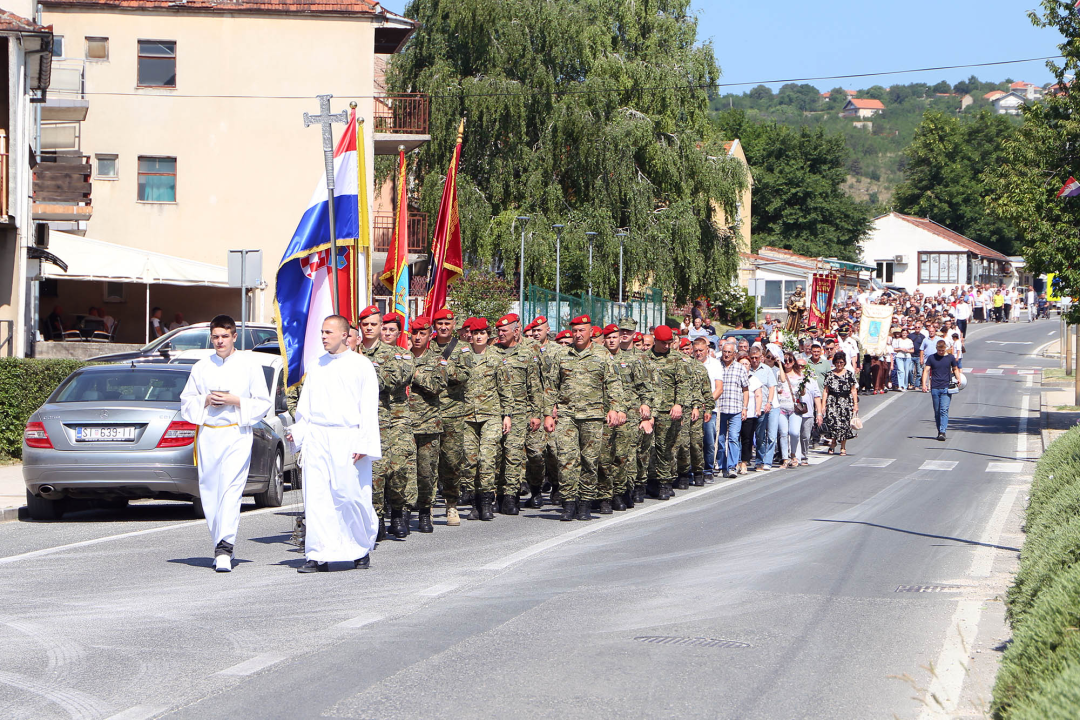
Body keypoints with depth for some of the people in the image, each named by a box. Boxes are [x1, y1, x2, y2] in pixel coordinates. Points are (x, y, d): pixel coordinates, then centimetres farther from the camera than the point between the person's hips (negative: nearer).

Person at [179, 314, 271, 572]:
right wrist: (206, 400, -4)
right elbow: (186, 401, 16)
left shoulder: (249, 365, 5)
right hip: (207, 433, 4)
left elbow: (263, 403, 4)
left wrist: (235, 400, -10)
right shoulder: (201, 367, 13)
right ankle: (221, 547, 16)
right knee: (209, 493, 3)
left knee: (231, 489, -16)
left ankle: (224, 549, -24)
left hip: (236, 434, -4)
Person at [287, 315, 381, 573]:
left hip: (347, 439, -4)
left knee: (350, 495, -5)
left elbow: (369, 407, -2)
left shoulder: (361, 365, 1)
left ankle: (362, 549, 14)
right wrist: (297, 431, 8)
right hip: (316, 438, 4)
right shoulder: (316, 366, 15)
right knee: (316, 497, -3)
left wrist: (364, 444, -9)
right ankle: (319, 556, -1)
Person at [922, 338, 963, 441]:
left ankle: (942, 432, -18)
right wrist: (924, 384, -10)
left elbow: (955, 369, 19)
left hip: (946, 388, -2)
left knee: (944, 410, -13)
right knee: (937, 411, 7)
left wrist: (958, 379, 1)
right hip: (934, 388, 2)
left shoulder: (950, 358, 6)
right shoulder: (931, 358, 5)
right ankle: (940, 431, 18)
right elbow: (926, 371, 2)